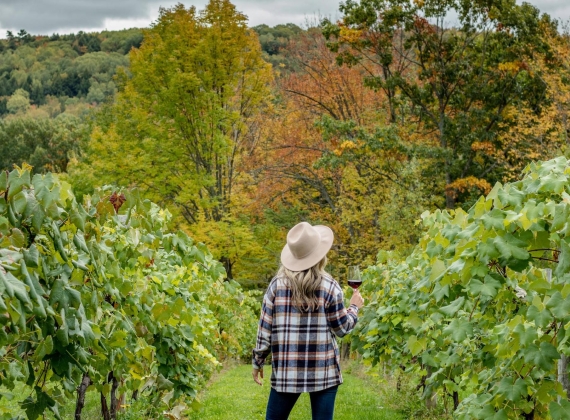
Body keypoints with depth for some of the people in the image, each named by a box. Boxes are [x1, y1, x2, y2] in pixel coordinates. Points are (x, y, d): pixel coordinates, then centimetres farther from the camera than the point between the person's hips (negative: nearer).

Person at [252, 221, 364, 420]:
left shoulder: (277, 284, -2)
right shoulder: (329, 286, -6)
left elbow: (265, 328, 0)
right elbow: (342, 328, 2)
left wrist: (258, 361, 12)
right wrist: (354, 307, 20)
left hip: (287, 370, 1)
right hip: (323, 370, -1)